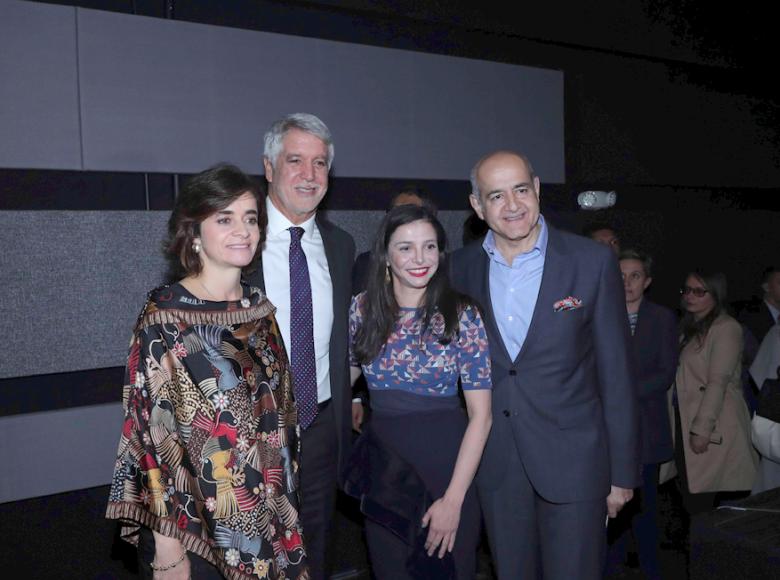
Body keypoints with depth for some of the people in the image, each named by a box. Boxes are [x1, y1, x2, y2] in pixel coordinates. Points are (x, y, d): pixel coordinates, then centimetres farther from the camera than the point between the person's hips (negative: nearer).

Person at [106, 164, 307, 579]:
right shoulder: (164, 318, -16)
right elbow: (153, 431, -16)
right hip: (197, 523, -5)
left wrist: (283, 506, 12)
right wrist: (167, 545, -15)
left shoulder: (259, 307, 2)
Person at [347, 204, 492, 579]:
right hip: (380, 470, 3)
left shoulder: (462, 315, -12)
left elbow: (480, 414, -13)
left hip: (444, 466, -3)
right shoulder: (363, 308, -3)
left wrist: (454, 500, -16)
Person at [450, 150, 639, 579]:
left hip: (574, 460, -2)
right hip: (494, 463, 3)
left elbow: (615, 374, -5)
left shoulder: (593, 263, -8)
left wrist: (623, 472, -3)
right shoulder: (460, 268, 0)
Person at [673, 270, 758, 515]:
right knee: (691, 500, 8)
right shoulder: (690, 328, 19)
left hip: (713, 427, -7)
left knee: (701, 502, -7)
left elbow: (718, 382, -14)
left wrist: (701, 430, -18)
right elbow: (681, 380, 13)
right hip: (684, 422, 7)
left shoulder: (726, 328, -7)